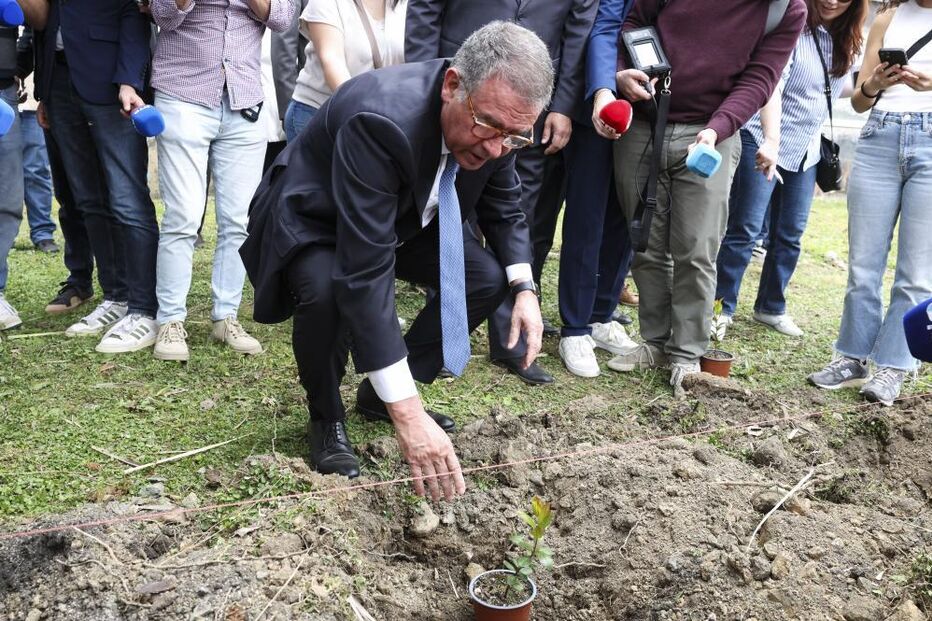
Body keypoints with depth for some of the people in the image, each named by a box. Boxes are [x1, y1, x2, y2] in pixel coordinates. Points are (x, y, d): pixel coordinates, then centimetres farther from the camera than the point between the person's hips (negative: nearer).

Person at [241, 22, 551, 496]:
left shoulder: (497, 119, -18)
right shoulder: (383, 118, -40)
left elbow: (504, 206, 3)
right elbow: (366, 274, -44)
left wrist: (524, 289, -14)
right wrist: (407, 412, -46)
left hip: (402, 221, 6)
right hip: (312, 223, -6)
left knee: (488, 277, -9)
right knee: (326, 288, -36)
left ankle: (379, 395, 8)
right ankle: (327, 419, -5)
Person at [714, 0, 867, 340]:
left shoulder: (844, 43, 9)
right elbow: (771, 85, -26)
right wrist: (771, 140, -37)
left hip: (805, 152, 7)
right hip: (763, 143, -7)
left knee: (790, 234, 8)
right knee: (745, 230, -6)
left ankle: (771, 307, 21)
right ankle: (721, 308, 2)